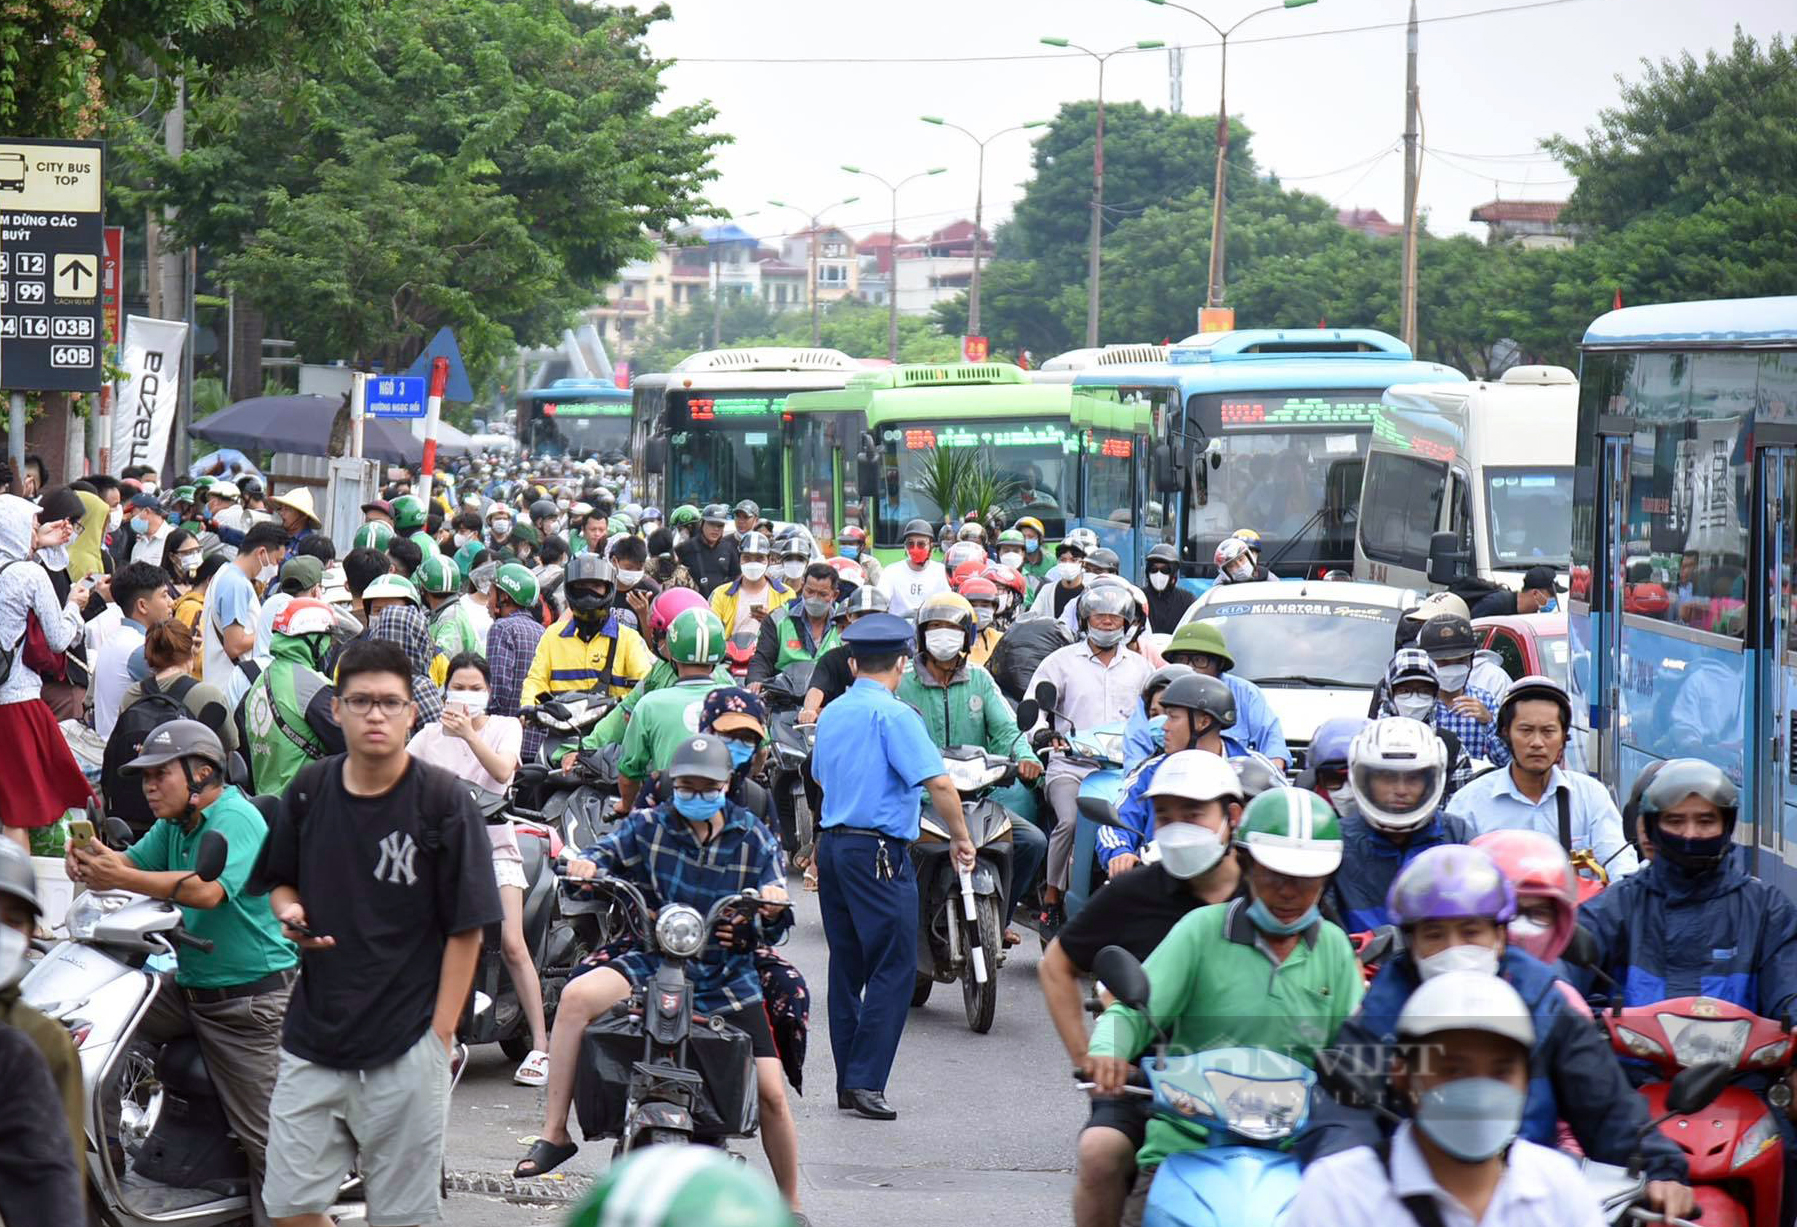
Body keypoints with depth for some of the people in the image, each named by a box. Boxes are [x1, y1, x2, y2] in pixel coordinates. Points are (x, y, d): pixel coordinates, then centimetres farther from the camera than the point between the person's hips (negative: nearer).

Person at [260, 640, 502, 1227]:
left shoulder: (443, 800, -8)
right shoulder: (308, 792, 5)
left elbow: (466, 929, -7)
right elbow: (280, 881, 20)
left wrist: (440, 1034, -11)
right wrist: (291, 913, -4)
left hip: (406, 1046, -4)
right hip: (312, 1037, 4)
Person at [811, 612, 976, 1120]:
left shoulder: (831, 714, 13)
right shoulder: (894, 715, -12)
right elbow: (937, 781, -18)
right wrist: (960, 837, -6)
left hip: (831, 844, 8)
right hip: (878, 851, -8)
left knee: (847, 964, 12)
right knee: (893, 968, -7)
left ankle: (847, 1081, 13)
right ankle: (865, 1081, -13)